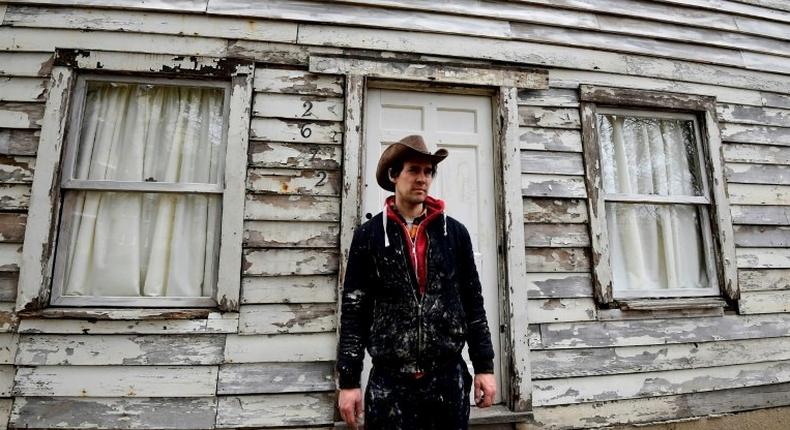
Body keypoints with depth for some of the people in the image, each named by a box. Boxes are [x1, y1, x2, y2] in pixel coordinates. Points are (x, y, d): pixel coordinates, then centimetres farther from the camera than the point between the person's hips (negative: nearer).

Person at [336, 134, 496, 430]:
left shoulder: (455, 232, 2)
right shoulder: (368, 235, -2)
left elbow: (473, 302, 5)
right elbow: (353, 310, -2)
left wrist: (484, 367, 4)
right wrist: (348, 381, -3)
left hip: (449, 378, 2)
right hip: (389, 382, -1)